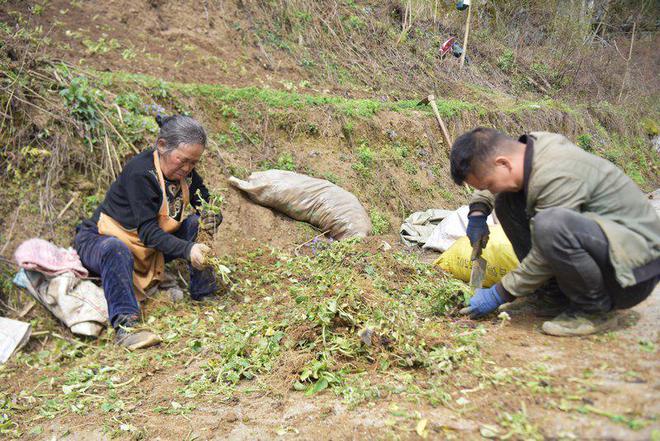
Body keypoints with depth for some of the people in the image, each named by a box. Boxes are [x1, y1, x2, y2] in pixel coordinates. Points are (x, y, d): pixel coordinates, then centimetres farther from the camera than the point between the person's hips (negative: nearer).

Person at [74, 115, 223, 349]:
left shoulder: (185, 173, -6)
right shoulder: (139, 173, -28)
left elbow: (209, 207, 2)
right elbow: (148, 231, -32)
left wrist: (210, 217, -23)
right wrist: (187, 250, -43)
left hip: (149, 249, 6)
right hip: (99, 240, -6)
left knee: (196, 225, -12)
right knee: (116, 250, -41)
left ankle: (203, 295, -7)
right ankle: (124, 324, -46)